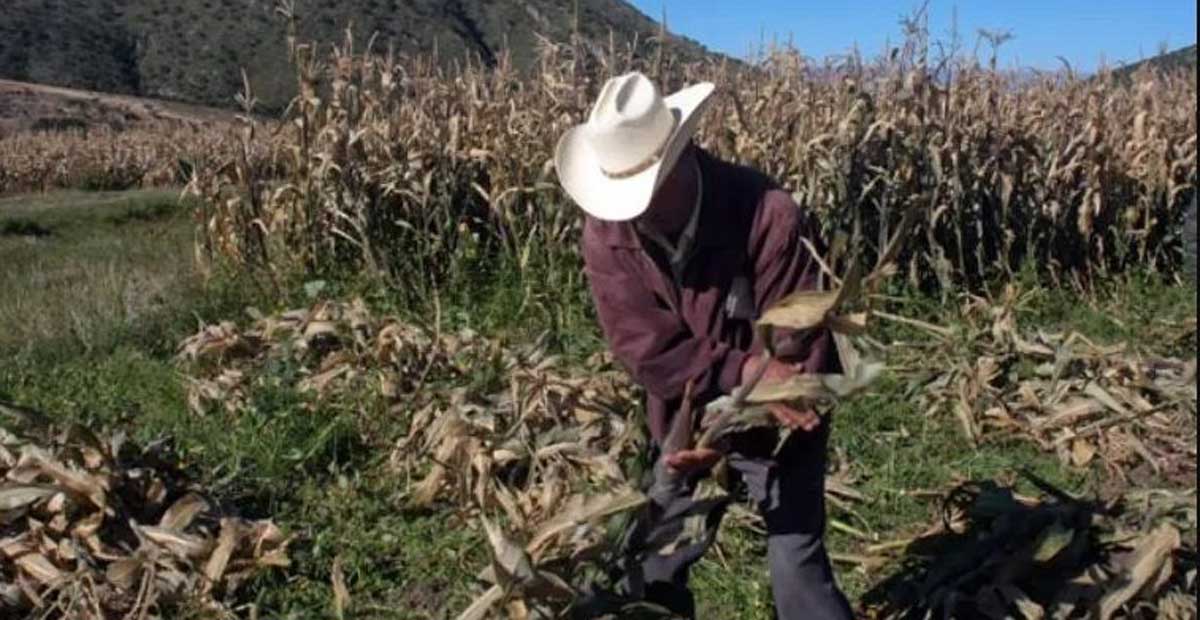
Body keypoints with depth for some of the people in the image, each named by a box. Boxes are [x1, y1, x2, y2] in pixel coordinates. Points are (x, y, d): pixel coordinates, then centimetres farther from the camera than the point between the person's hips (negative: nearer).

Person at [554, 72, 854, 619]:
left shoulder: (769, 215, -27)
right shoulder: (605, 231, -15)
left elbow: (797, 347, -24)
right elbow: (644, 347, -20)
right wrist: (742, 371, -33)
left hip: (774, 428, -4)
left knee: (798, 575, -2)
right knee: (652, 571, 14)